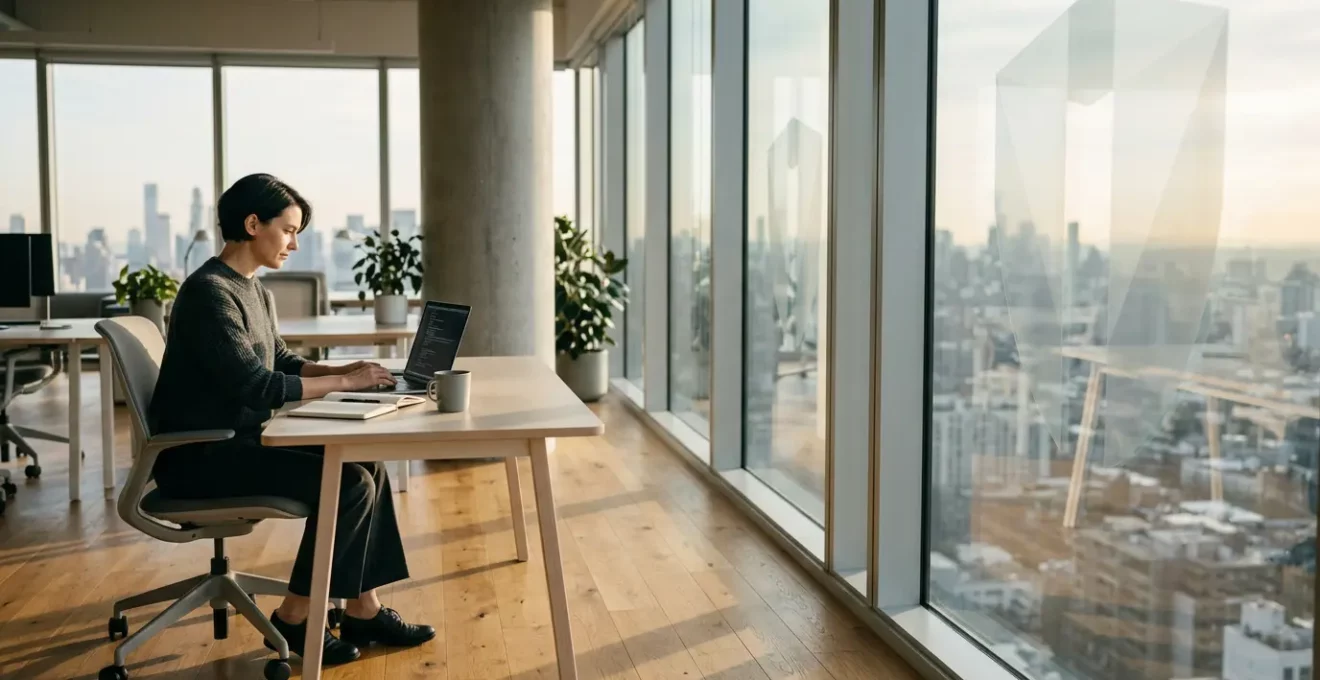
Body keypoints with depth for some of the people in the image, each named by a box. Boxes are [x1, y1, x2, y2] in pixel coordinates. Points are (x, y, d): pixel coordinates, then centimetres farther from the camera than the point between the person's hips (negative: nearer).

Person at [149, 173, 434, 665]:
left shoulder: (249, 288, 12)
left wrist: (343, 370, 0)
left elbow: (280, 362, 17)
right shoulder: (209, 292, -19)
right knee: (350, 485, -18)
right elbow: (256, 385, -25)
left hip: (237, 440, 10)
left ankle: (363, 610, 5)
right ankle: (293, 620, -2)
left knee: (366, 464, 1)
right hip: (201, 456, -10)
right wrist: (342, 382, -17)